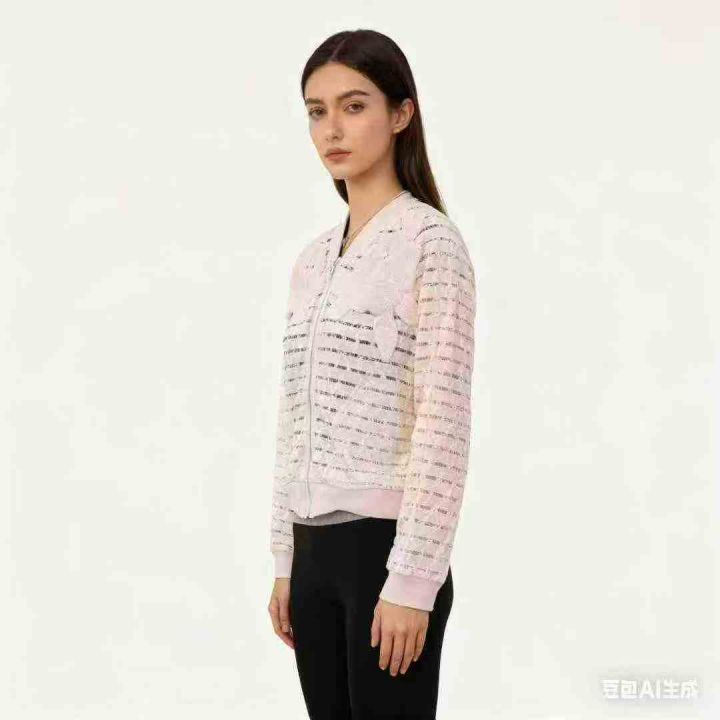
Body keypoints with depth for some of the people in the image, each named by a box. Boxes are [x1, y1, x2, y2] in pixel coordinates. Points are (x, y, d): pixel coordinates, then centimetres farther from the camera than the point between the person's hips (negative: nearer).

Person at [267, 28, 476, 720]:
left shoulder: (430, 242, -10)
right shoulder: (313, 258, 13)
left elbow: (443, 424, -16)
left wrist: (412, 578, -19)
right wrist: (283, 560, 14)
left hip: (387, 546, -7)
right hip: (317, 549, 8)